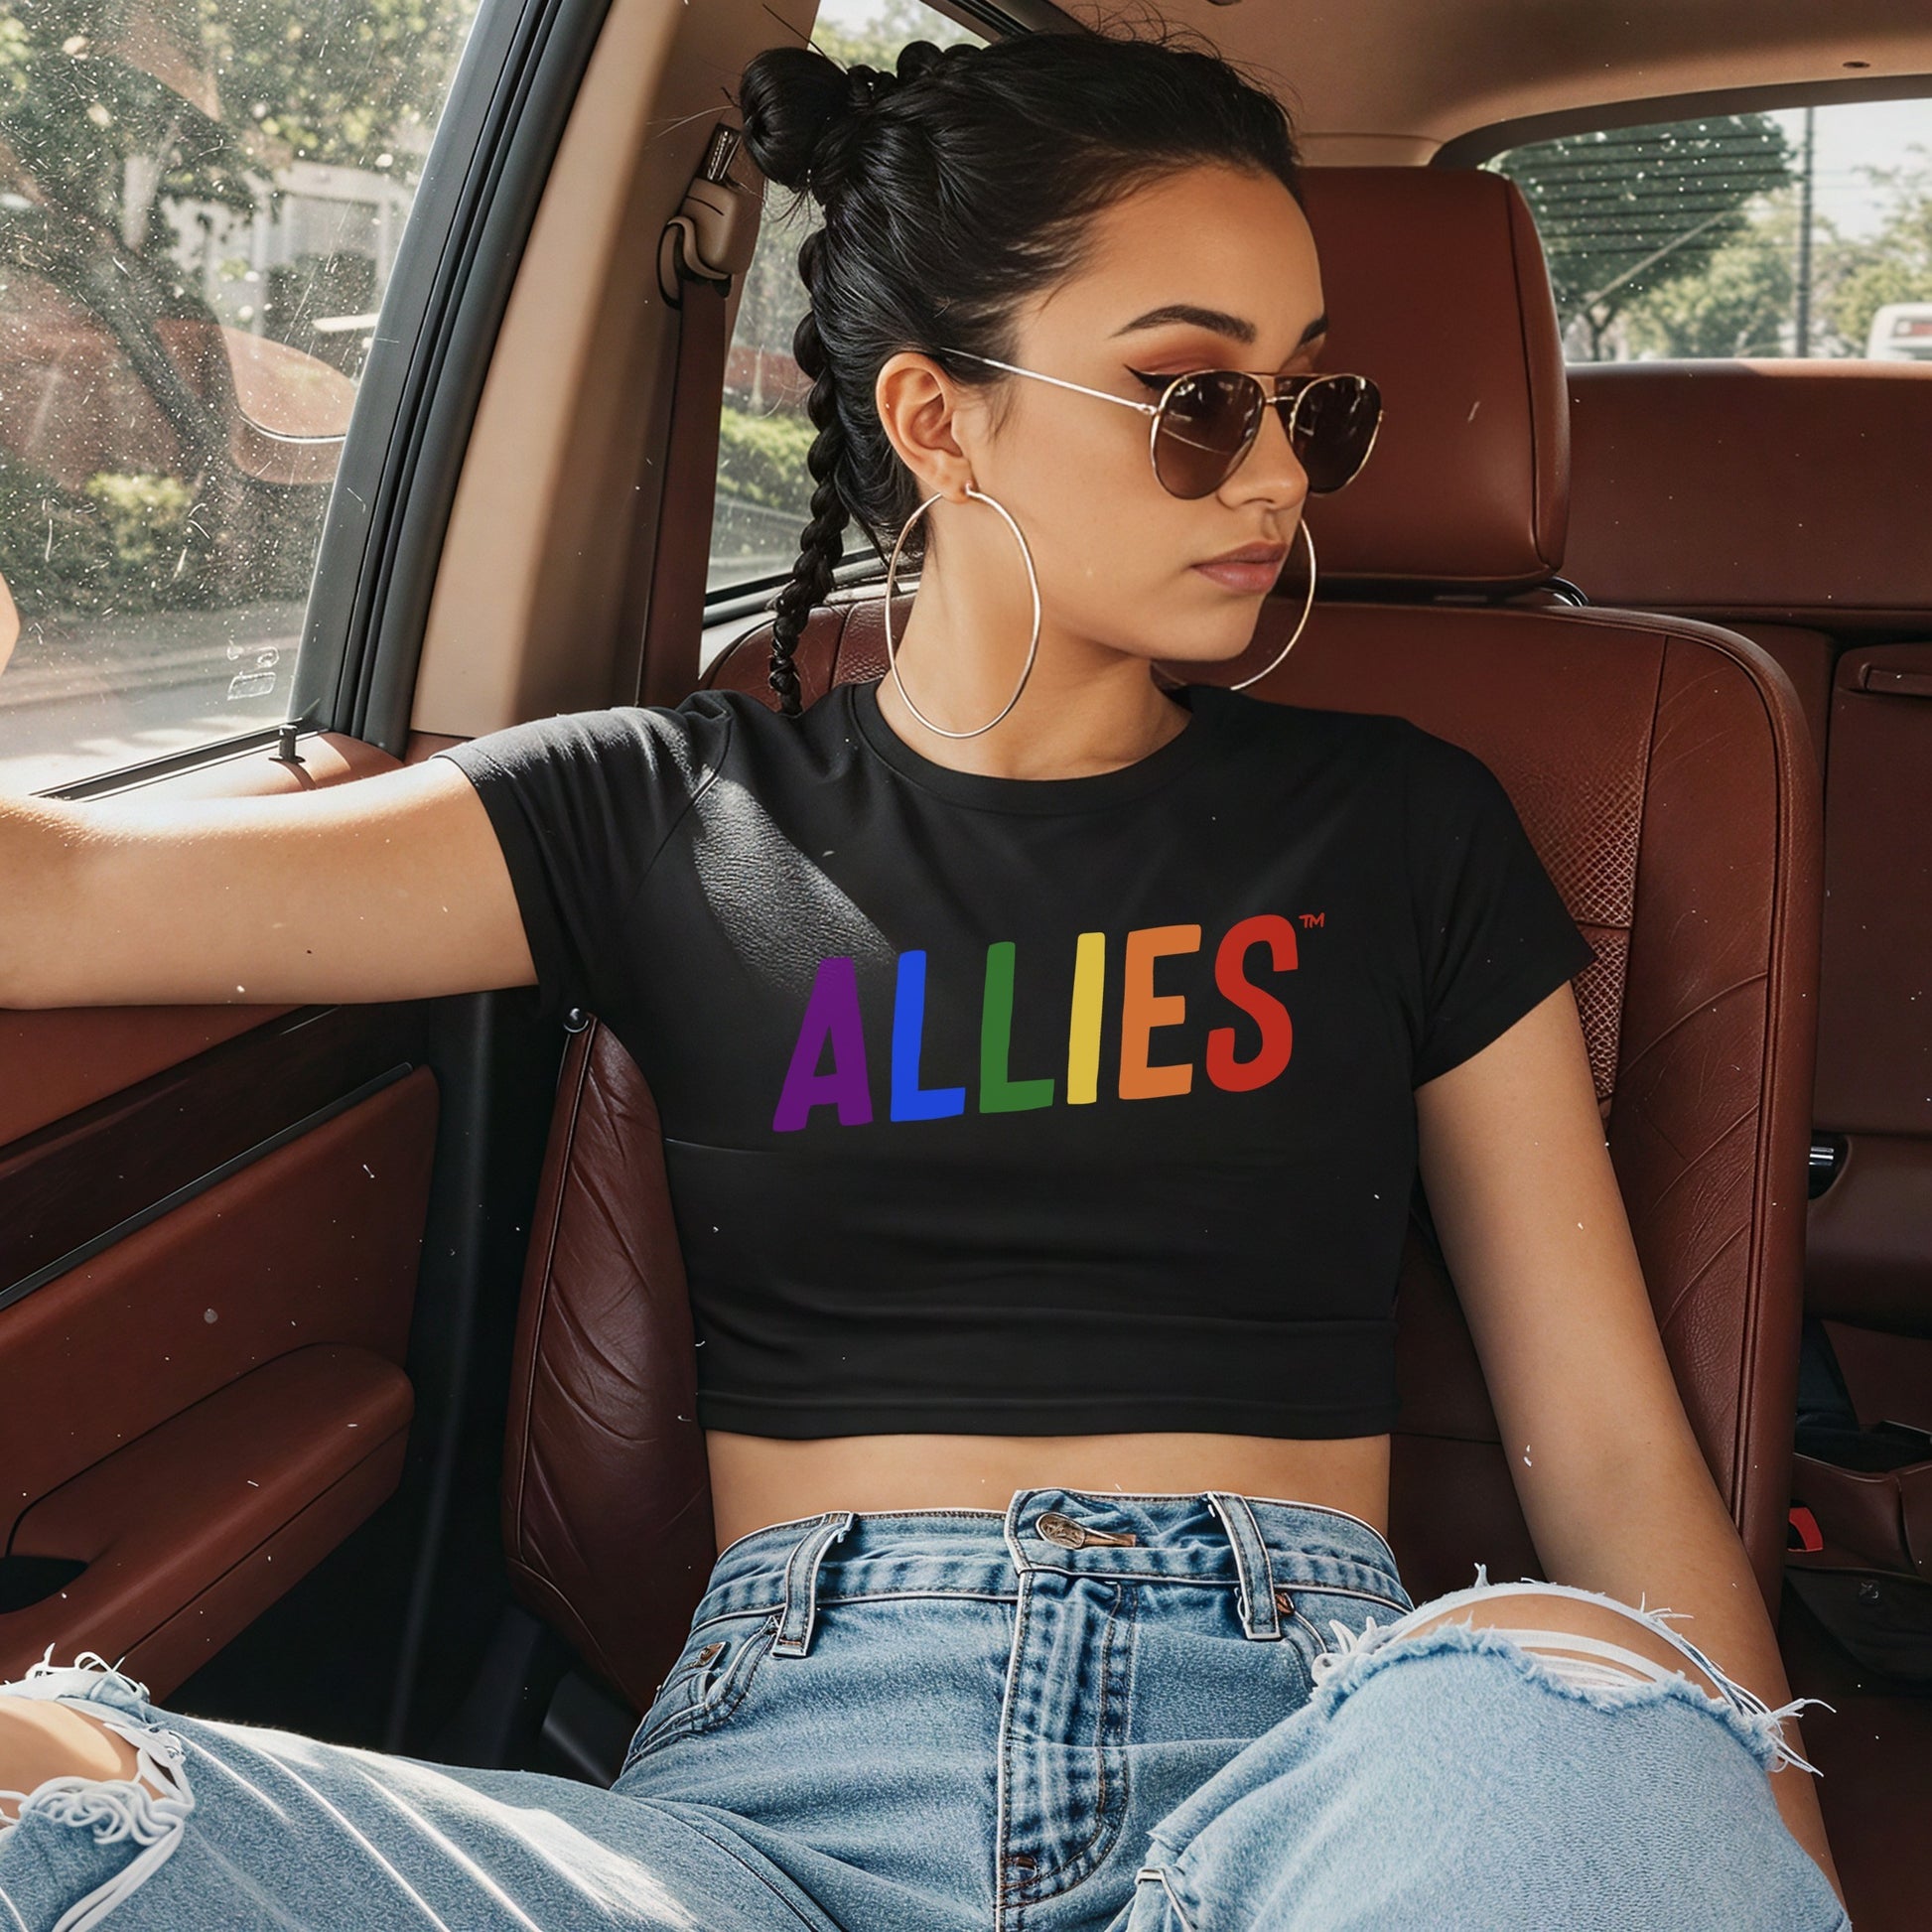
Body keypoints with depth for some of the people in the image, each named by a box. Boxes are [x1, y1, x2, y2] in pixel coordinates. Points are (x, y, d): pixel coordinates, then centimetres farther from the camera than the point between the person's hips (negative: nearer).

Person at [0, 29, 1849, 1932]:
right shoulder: (674, 818, 10)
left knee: (1550, 1707, -36)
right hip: (798, 1766, -2)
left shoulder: (1401, 832, 12)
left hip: (1310, 1747, 3)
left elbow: (1614, 1448, 9)